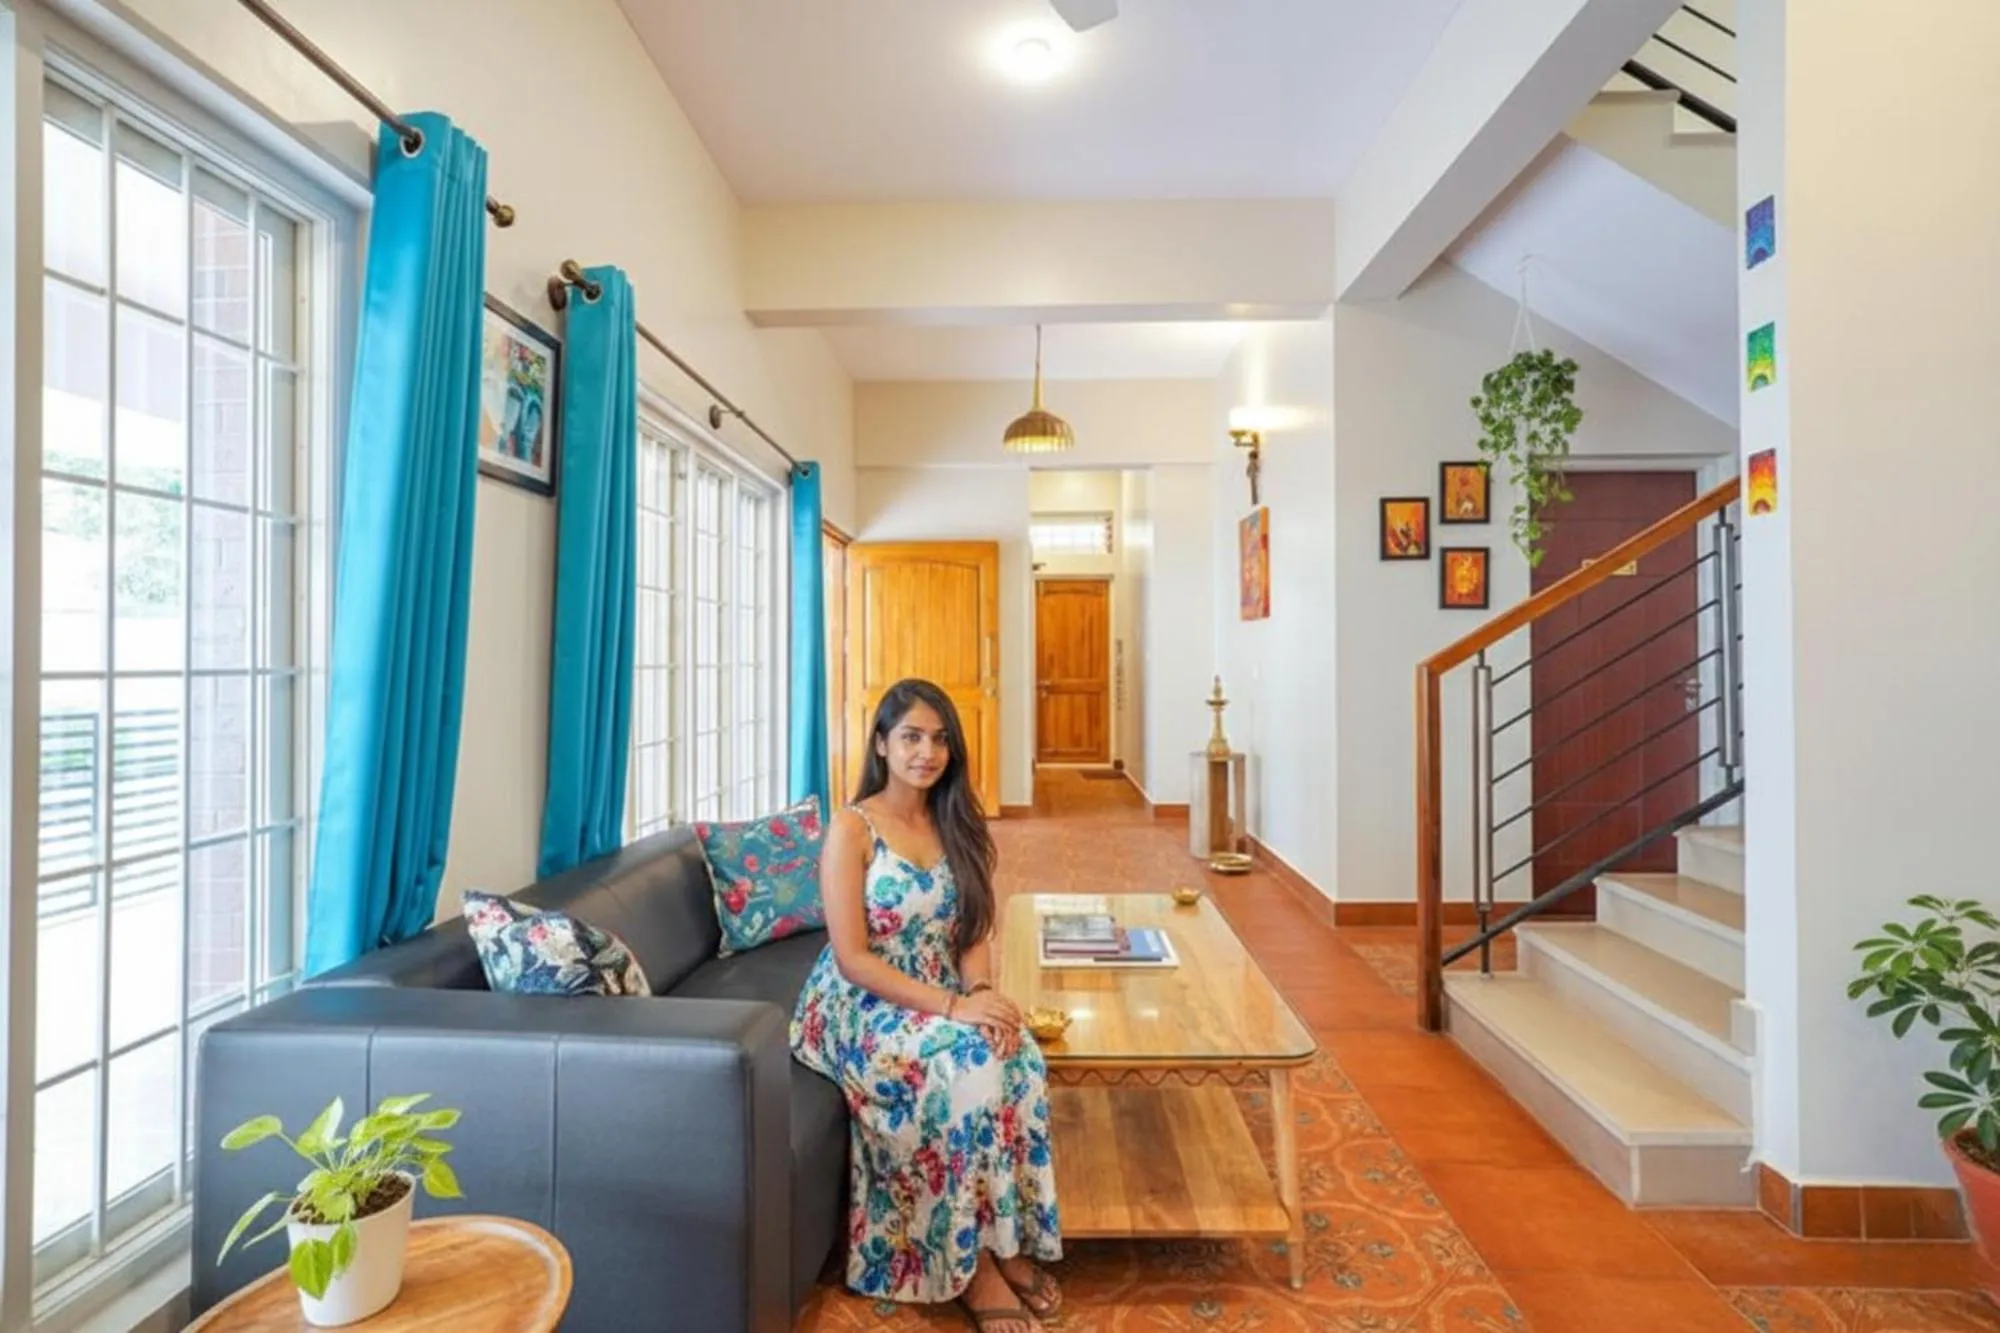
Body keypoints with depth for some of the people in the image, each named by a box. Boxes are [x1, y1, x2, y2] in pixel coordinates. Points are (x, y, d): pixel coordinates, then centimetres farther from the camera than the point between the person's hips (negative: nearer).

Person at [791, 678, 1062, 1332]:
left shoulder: (954, 825, 5)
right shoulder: (851, 828, -13)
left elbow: (973, 933, 5)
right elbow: (852, 958, -18)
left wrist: (981, 993, -16)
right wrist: (952, 1006, -25)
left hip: (943, 1000, 5)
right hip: (860, 1008, -5)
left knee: (1021, 1059, -23)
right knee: (968, 1066, -29)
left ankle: (1008, 1240, -6)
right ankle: (971, 1262, -9)